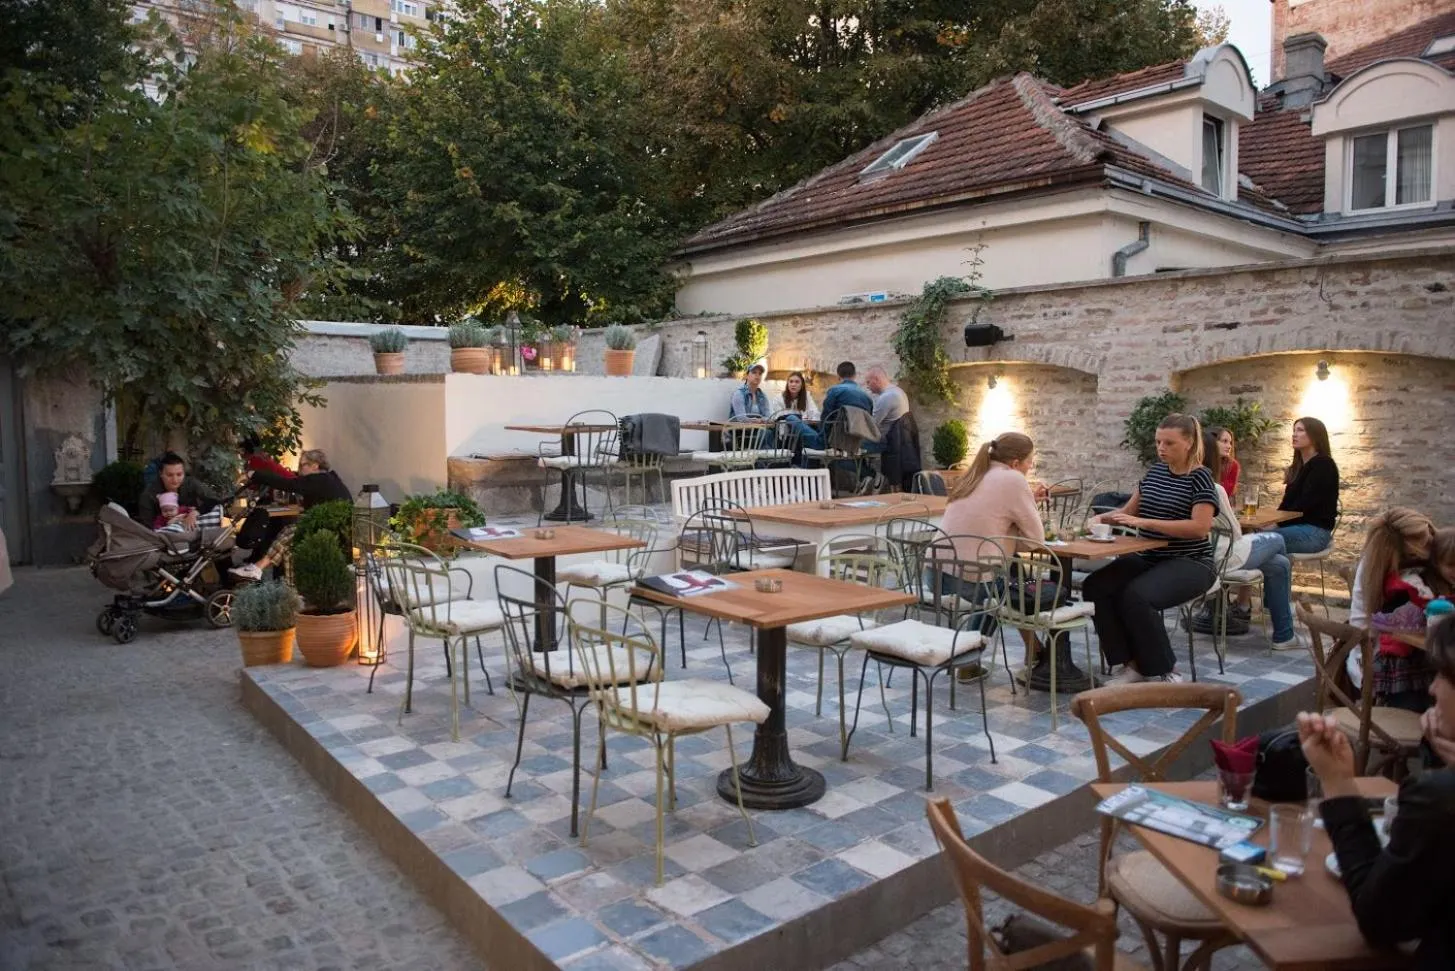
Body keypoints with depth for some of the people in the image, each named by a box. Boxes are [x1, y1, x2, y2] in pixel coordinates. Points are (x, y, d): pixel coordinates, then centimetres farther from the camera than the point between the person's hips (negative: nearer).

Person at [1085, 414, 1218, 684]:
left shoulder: (1200, 478, -8)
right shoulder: (1155, 471, 11)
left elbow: (1199, 527, -21)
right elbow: (1129, 511, 17)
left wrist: (1144, 522, -27)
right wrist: (1102, 517, -5)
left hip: (1189, 563, -6)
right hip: (1148, 558, 7)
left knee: (1136, 596, -33)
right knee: (1095, 587, -19)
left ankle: (1164, 672, -12)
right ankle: (1132, 663, -9)